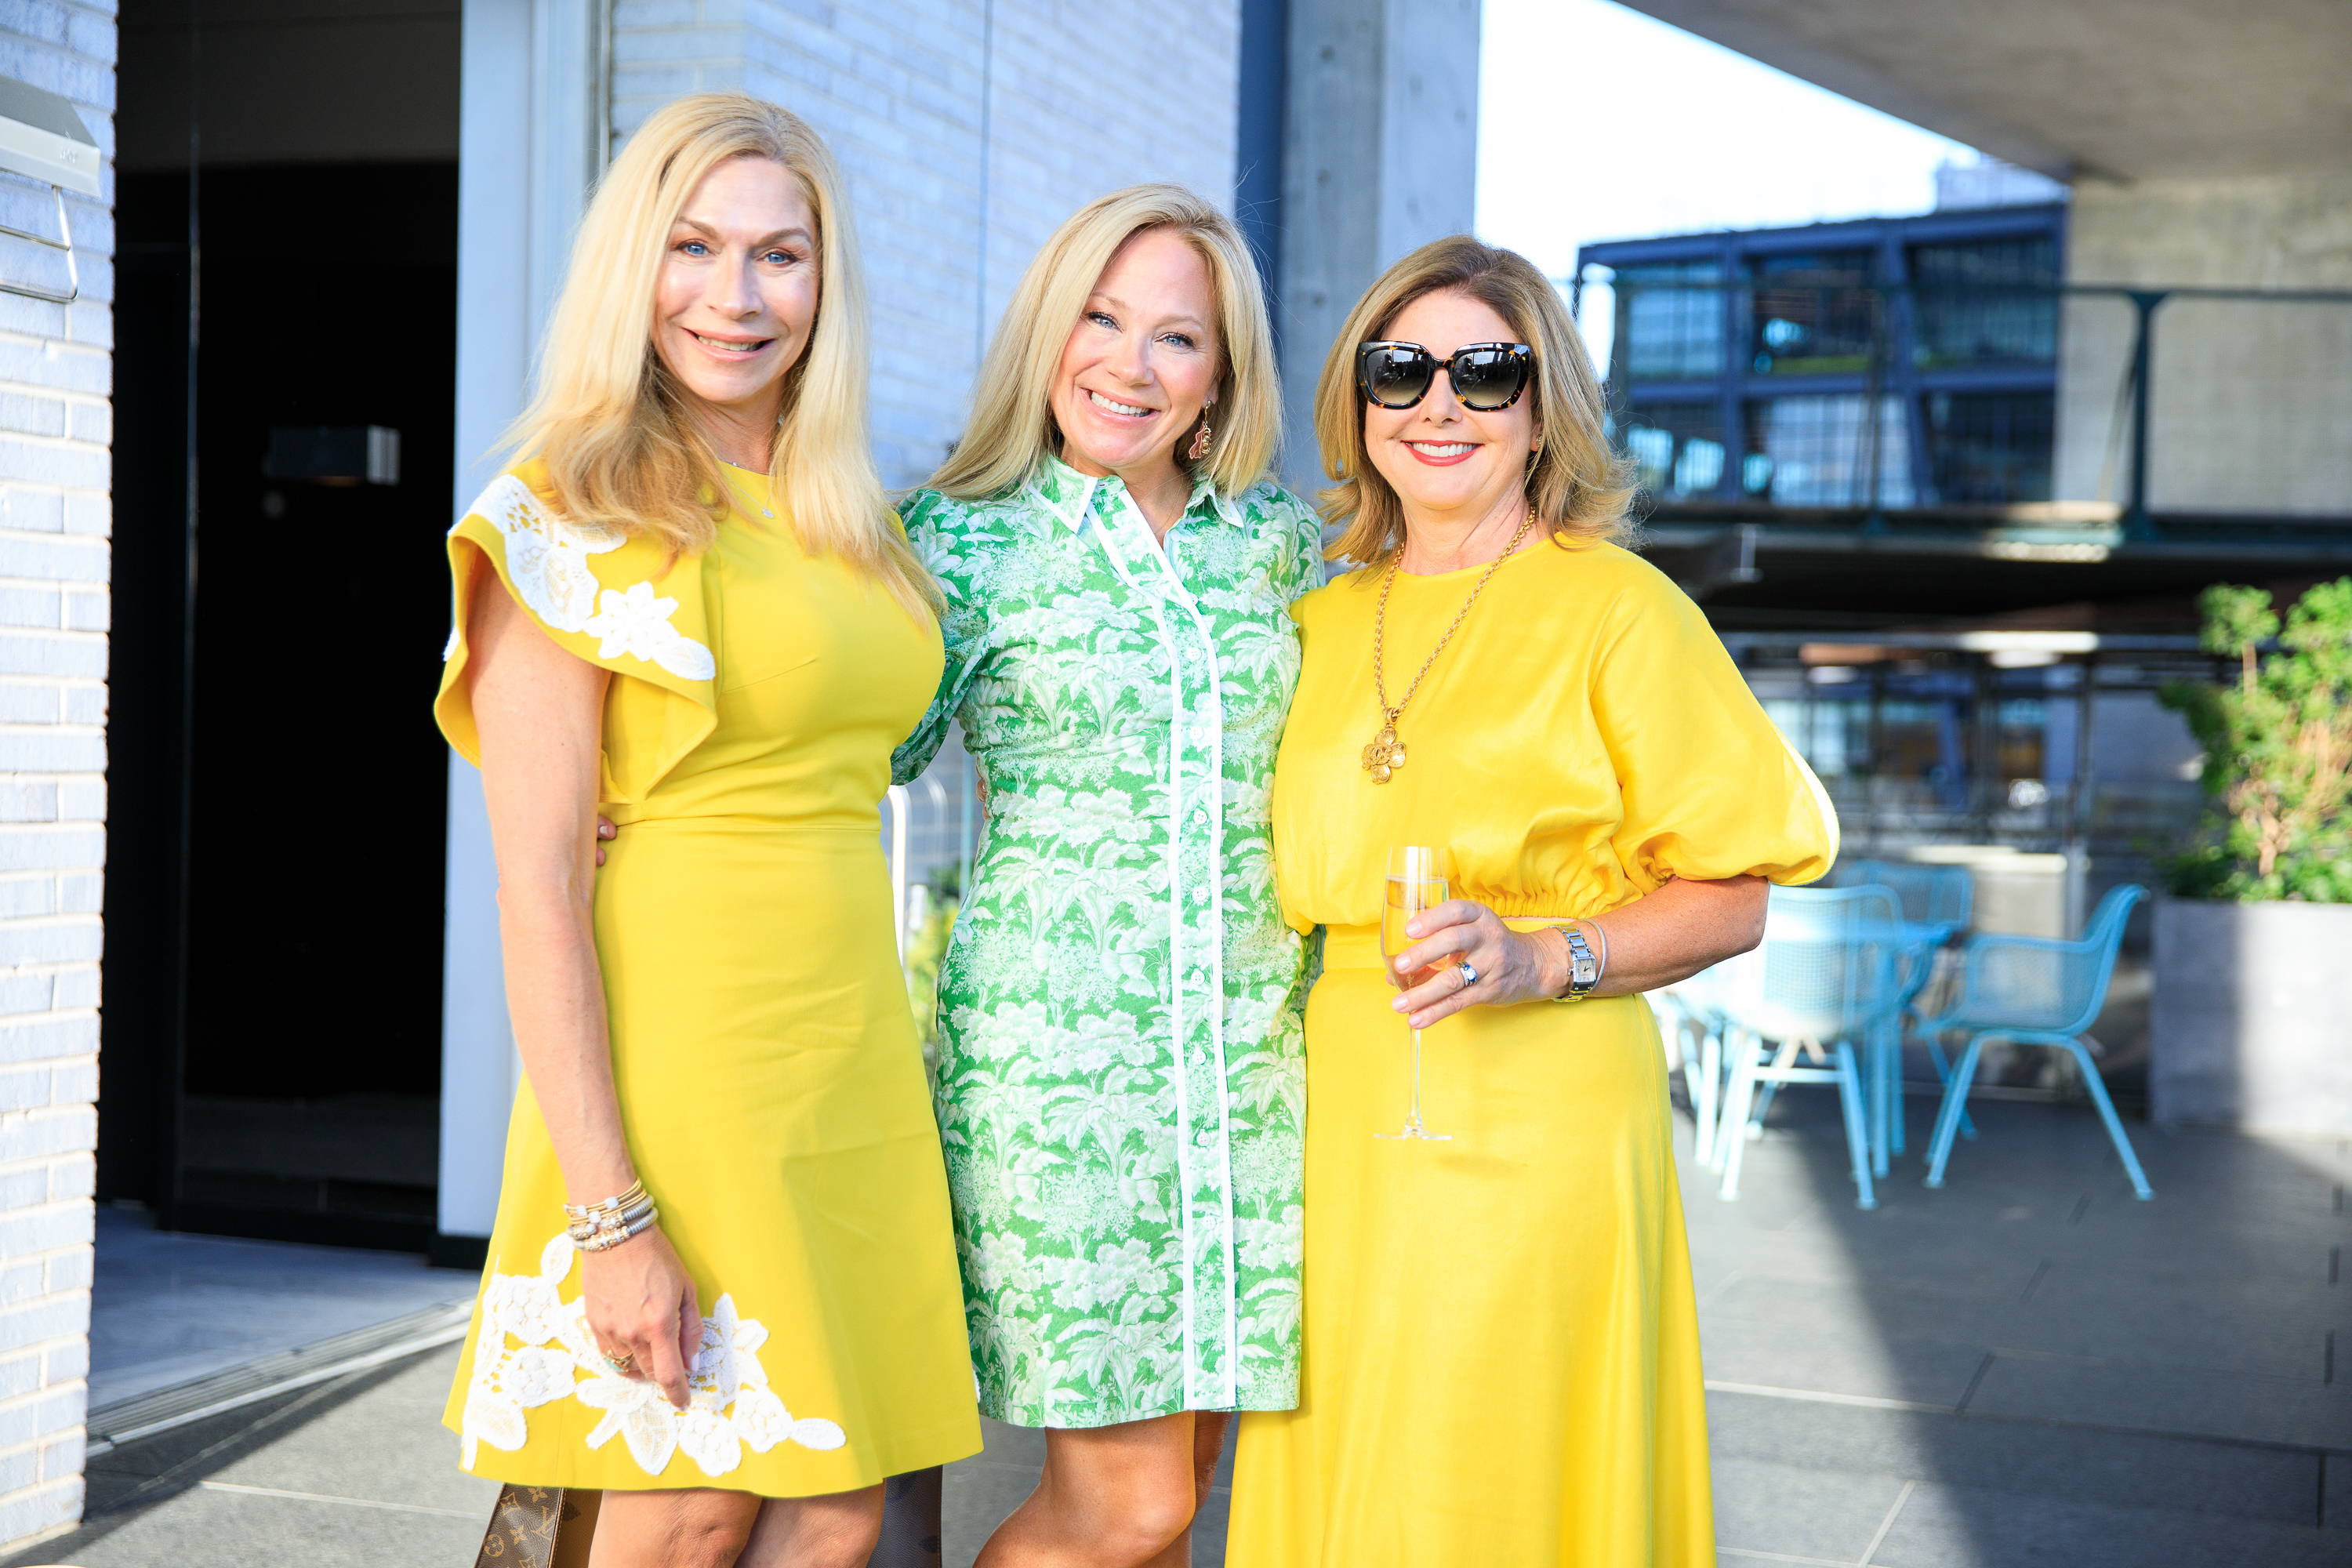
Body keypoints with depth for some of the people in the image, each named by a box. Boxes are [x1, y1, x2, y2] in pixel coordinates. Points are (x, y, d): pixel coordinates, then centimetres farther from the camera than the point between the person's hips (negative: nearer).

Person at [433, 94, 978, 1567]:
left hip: (854, 1063, 6)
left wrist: (879, 1081, 9)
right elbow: (537, 894, -13)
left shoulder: (846, 520, 12)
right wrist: (609, 1215, -18)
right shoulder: (571, 522, -8)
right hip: (680, 1062, -6)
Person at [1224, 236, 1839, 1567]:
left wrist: (1545, 958, -19)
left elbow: (1729, 902, -4)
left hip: (1536, 1121, -5)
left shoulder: (1615, 607, -2)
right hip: (1340, 1127, 5)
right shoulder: (1321, 624, 13)